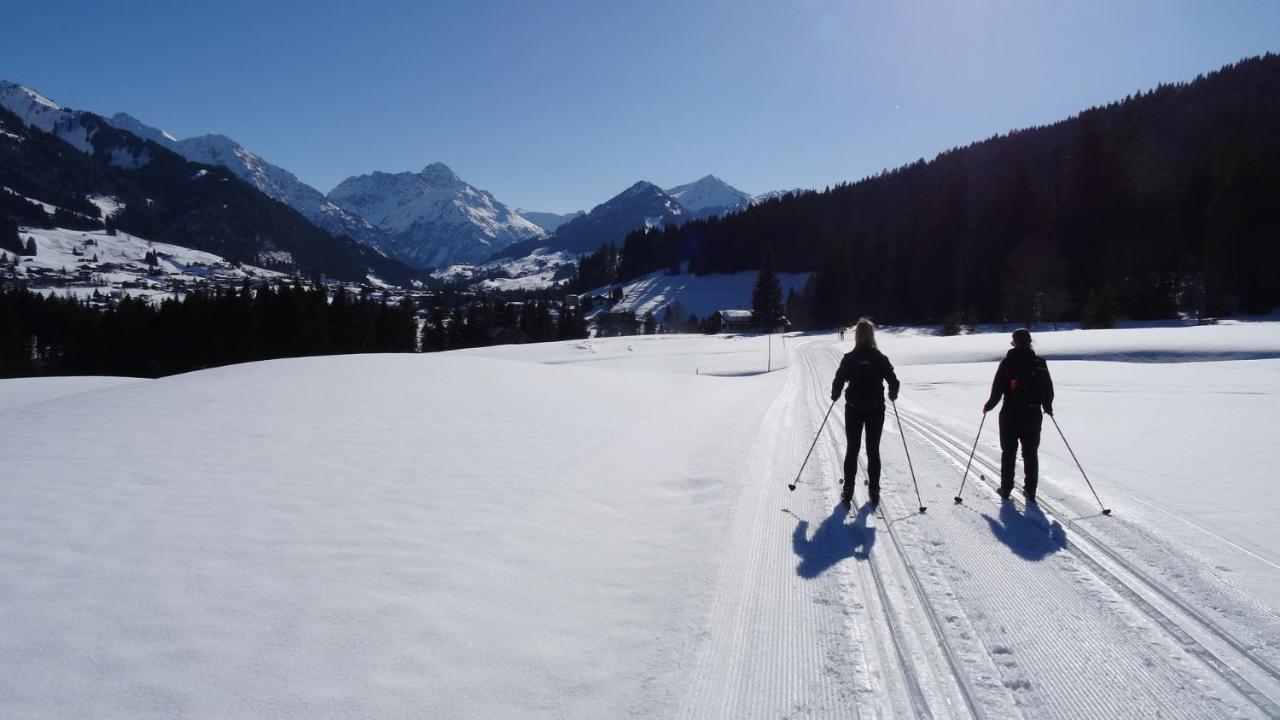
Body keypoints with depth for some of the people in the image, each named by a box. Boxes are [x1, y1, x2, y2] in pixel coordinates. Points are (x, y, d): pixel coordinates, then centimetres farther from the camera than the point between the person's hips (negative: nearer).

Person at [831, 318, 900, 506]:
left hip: (854, 409, 0)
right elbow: (893, 382, -5)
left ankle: (848, 490, 12)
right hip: (876, 409, 0)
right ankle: (874, 492, 9)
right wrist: (892, 394, 16)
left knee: (852, 449, 10)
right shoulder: (880, 358, -7)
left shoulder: (849, 359, -8)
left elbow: (838, 381, -8)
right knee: (873, 450, 9)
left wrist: (835, 395, 12)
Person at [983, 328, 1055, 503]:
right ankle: (1030, 491, 12)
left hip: (1010, 414, -2)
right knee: (1031, 453, 10)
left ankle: (1006, 489, 13)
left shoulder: (1008, 362, -9)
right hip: (1033, 414, 2)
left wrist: (989, 405, 7)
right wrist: (1048, 406, 22)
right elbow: (1048, 388, 5)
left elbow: (998, 388, -8)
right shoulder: (1039, 362, 0)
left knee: (1009, 452, 9)